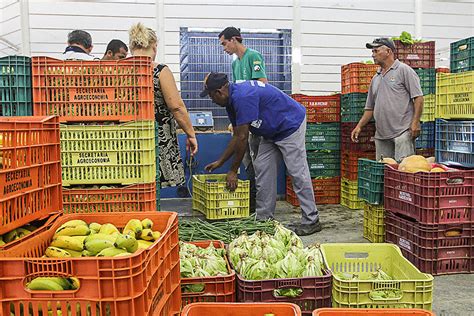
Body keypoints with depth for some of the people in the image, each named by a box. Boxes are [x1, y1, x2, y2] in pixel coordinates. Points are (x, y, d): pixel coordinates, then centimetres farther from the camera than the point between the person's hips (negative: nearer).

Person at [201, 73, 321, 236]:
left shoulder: (242, 97, -28)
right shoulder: (232, 101, 4)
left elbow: (242, 138, -25)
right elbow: (237, 136, 10)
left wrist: (233, 171, -17)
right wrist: (219, 162, 11)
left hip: (291, 126, -10)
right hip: (272, 132, 10)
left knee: (297, 173, -8)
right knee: (262, 169, 6)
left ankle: (311, 221, 2)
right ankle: (264, 219, 12)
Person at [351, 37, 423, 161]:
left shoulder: (404, 70, 1)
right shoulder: (376, 78, 20)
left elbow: (418, 98, -5)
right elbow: (370, 107, 23)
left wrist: (415, 122, -15)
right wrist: (359, 126, 11)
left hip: (402, 131, -7)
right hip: (381, 135, 7)